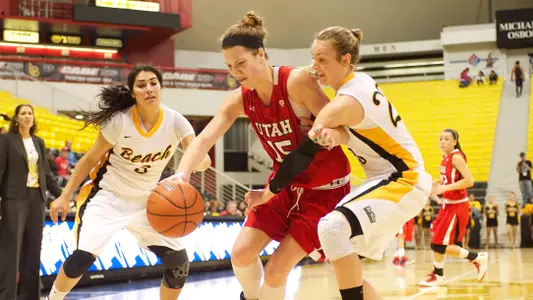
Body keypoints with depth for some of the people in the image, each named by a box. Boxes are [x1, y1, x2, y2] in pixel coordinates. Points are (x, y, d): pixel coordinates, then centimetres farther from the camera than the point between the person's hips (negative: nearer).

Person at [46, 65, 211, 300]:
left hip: (146, 201, 3)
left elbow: (203, 159, -26)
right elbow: (90, 159, -6)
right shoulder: (120, 121, -19)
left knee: (180, 263, -5)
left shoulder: (175, 122, -14)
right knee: (82, 258, -22)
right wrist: (65, 196, -7)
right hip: (108, 197, -3)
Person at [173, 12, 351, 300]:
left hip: (325, 188, -6)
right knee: (241, 253, 1)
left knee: (276, 270, -11)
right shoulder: (240, 99, -7)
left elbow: (339, 128, -22)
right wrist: (182, 174, -34)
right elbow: (204, 139, -17)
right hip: (286, 183, 6)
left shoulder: (298, 81, -25)